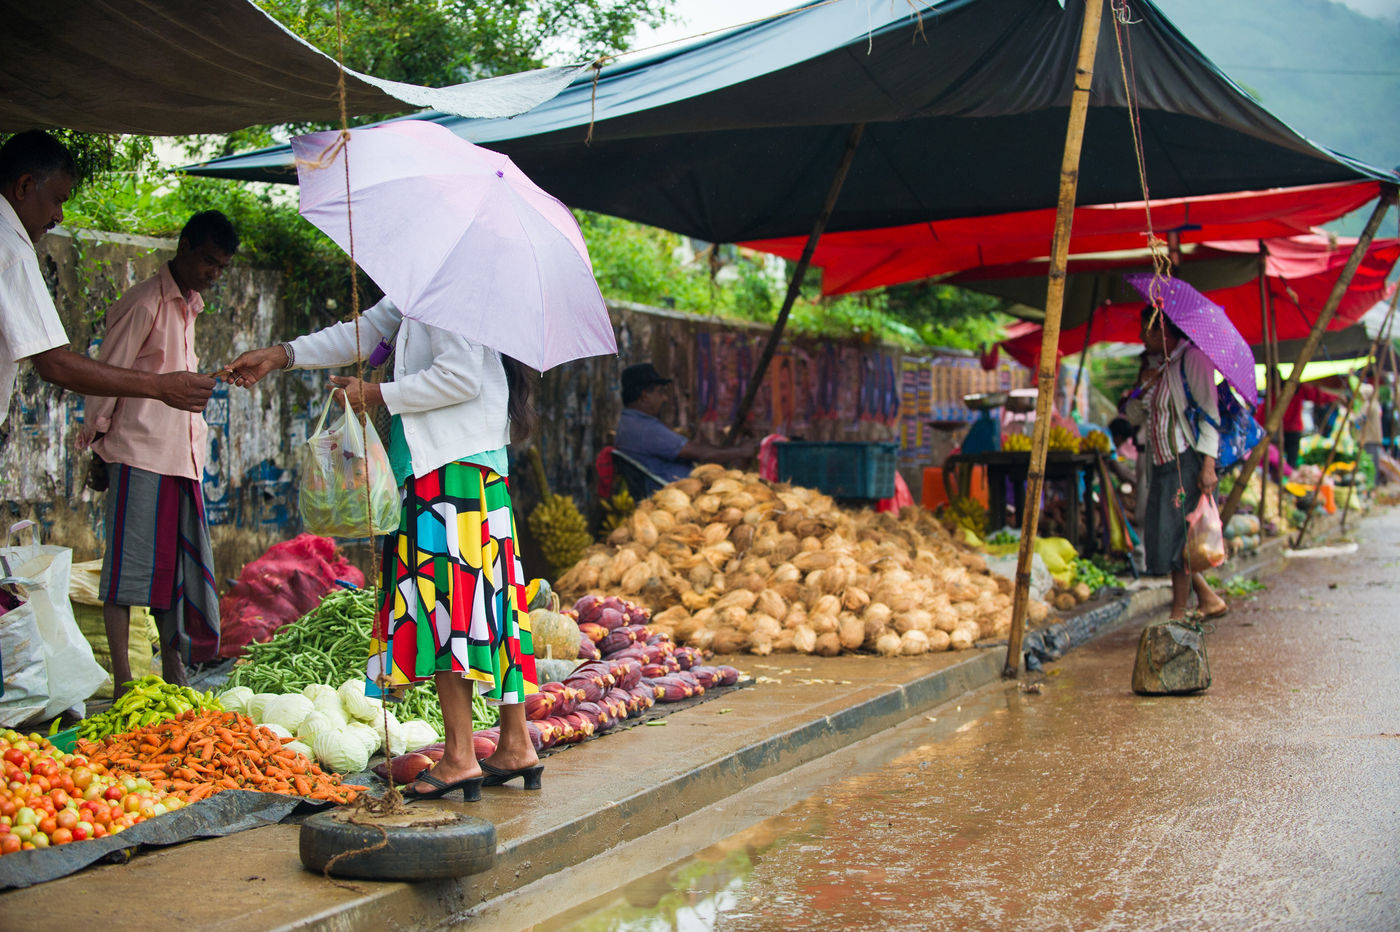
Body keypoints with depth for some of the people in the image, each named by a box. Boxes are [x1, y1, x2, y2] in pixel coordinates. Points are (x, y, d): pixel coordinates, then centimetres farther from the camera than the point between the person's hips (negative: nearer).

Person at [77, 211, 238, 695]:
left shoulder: (189, 307, 18)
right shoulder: (145, 302, -7)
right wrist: (98, 443, -5)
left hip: (183, 454, 8)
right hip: (141, 453, -8)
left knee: (180, 565, 8)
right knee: (128, 564, -5)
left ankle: (174, 674, 13)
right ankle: (123, 682, -4)